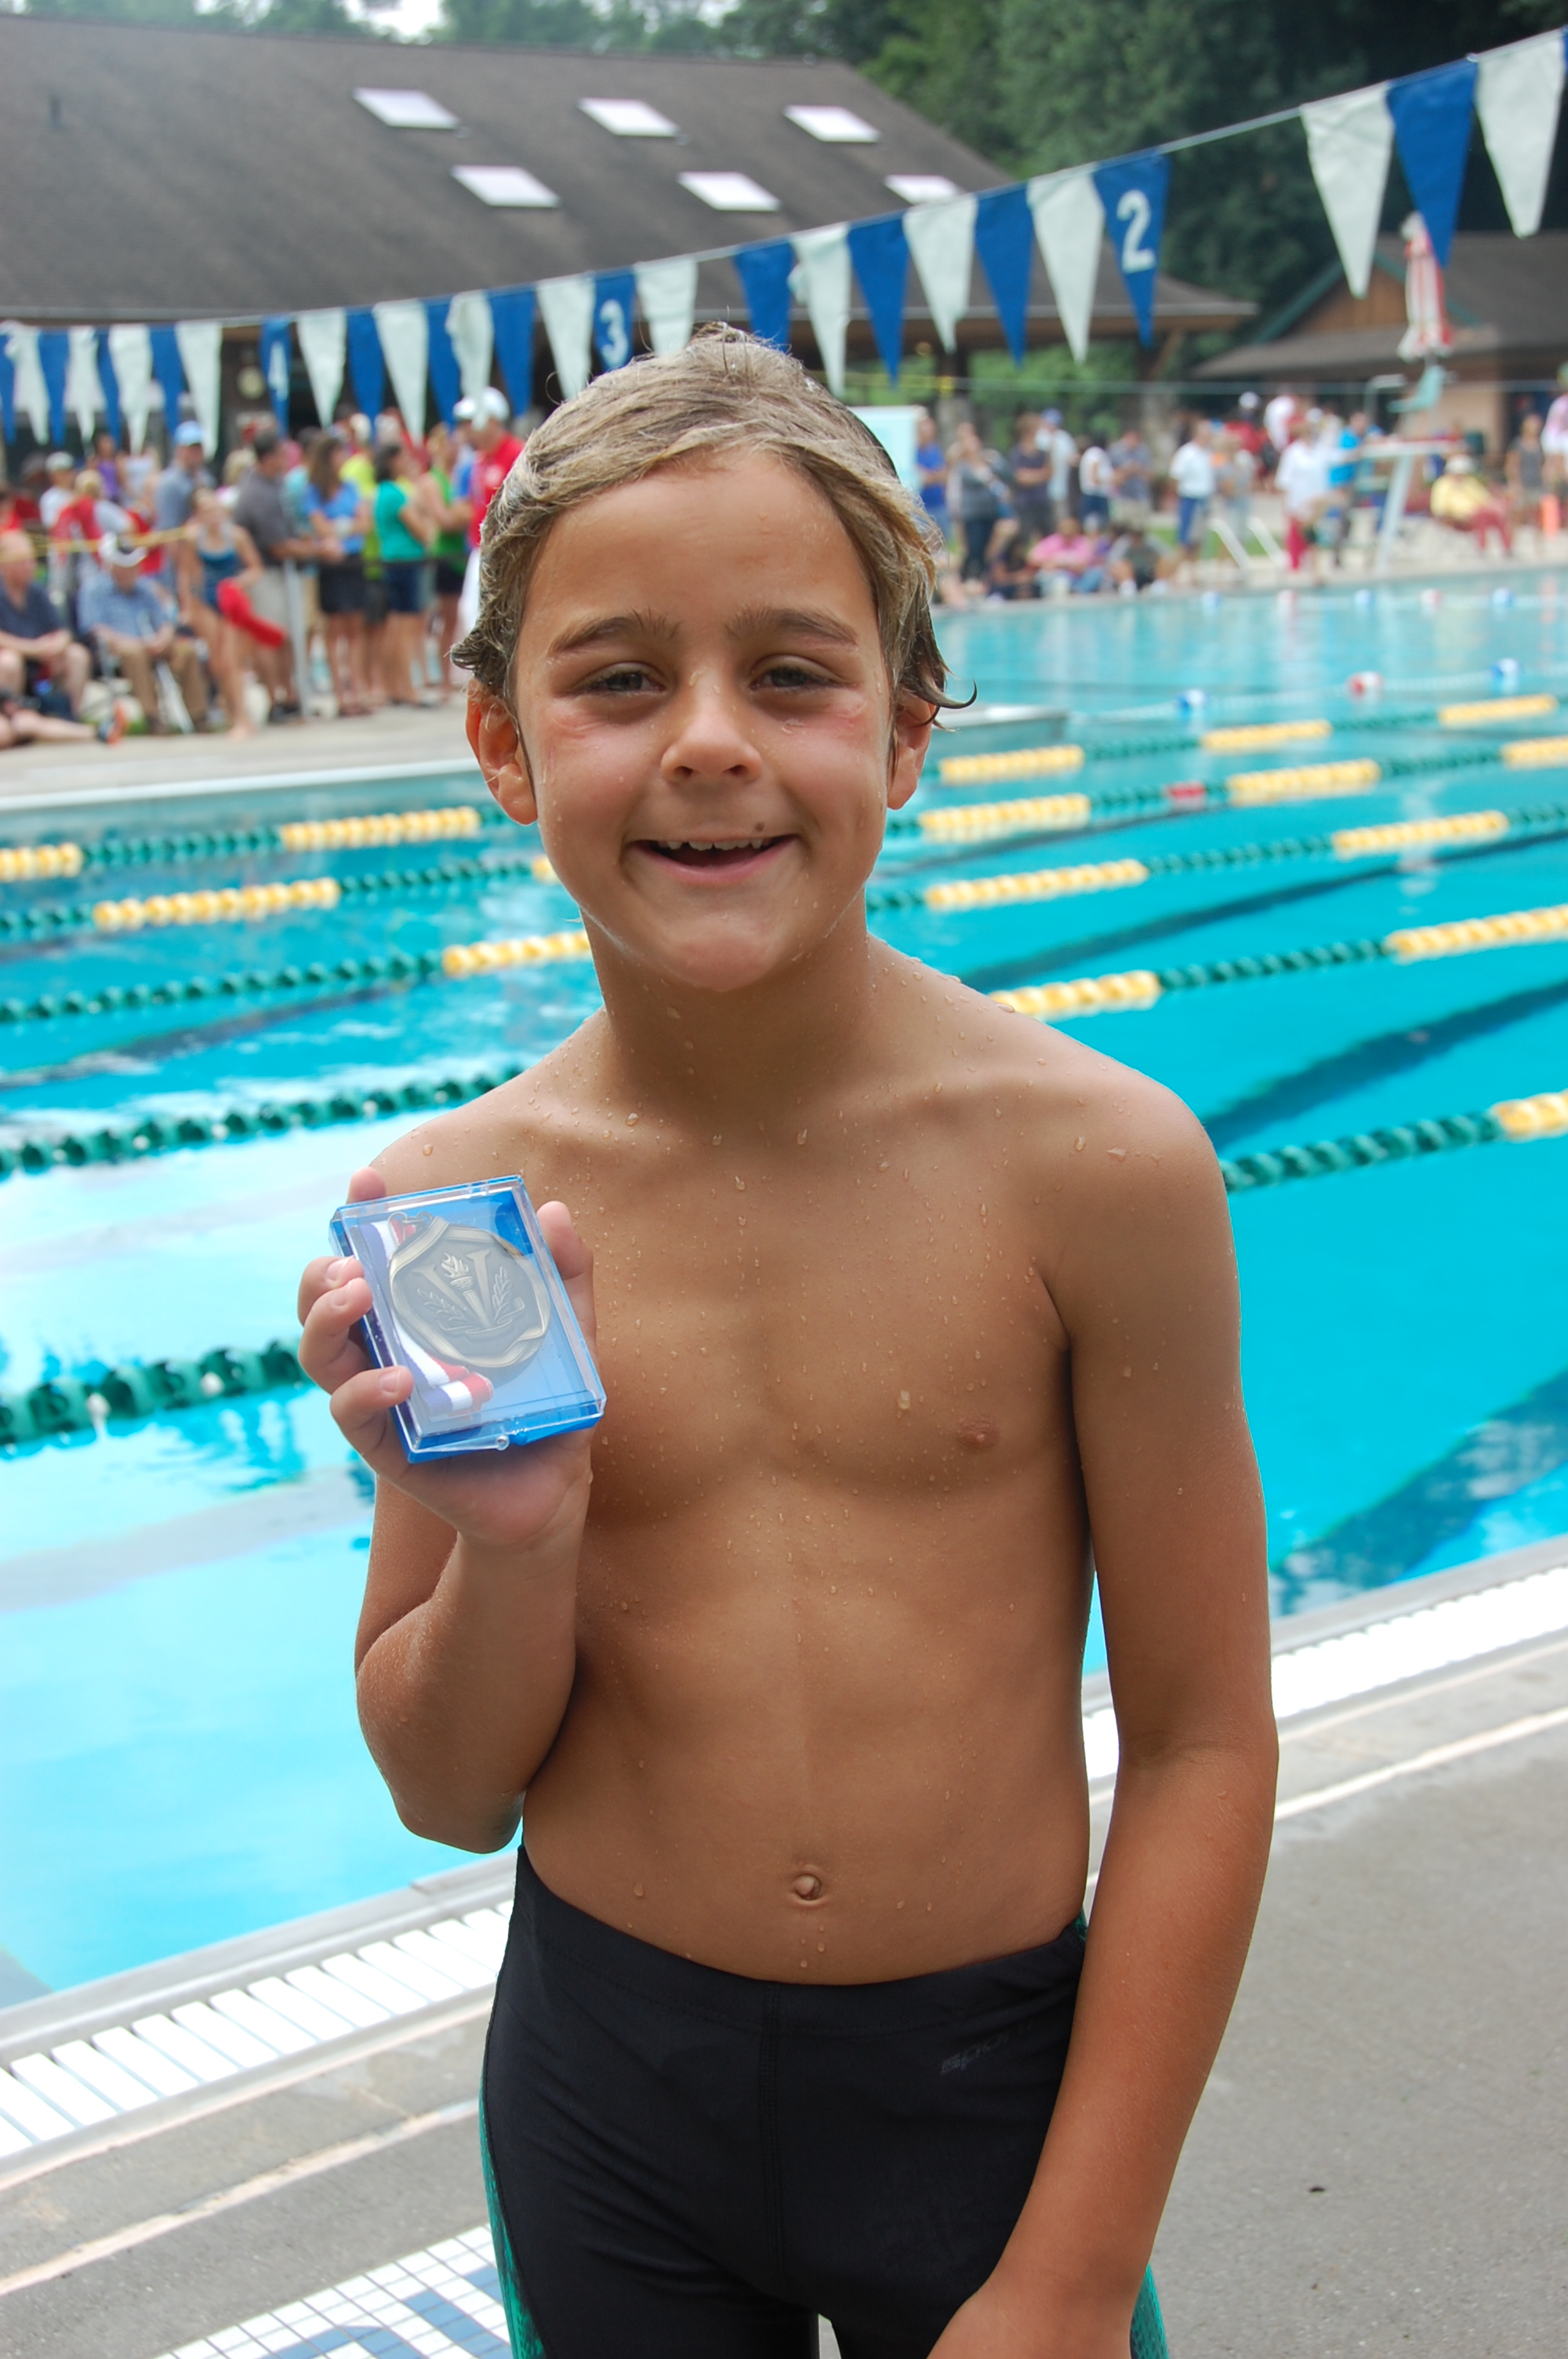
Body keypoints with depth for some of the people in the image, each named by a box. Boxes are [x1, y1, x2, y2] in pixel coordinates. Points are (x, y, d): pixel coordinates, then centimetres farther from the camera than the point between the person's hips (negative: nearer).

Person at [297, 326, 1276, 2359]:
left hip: (988, 2081, -2)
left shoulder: (1092, 1161, -16)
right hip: (605, 2073, 2)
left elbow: (1201, 1744, -9)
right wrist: (507, 1540, -22)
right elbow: (450, 1795, -1)